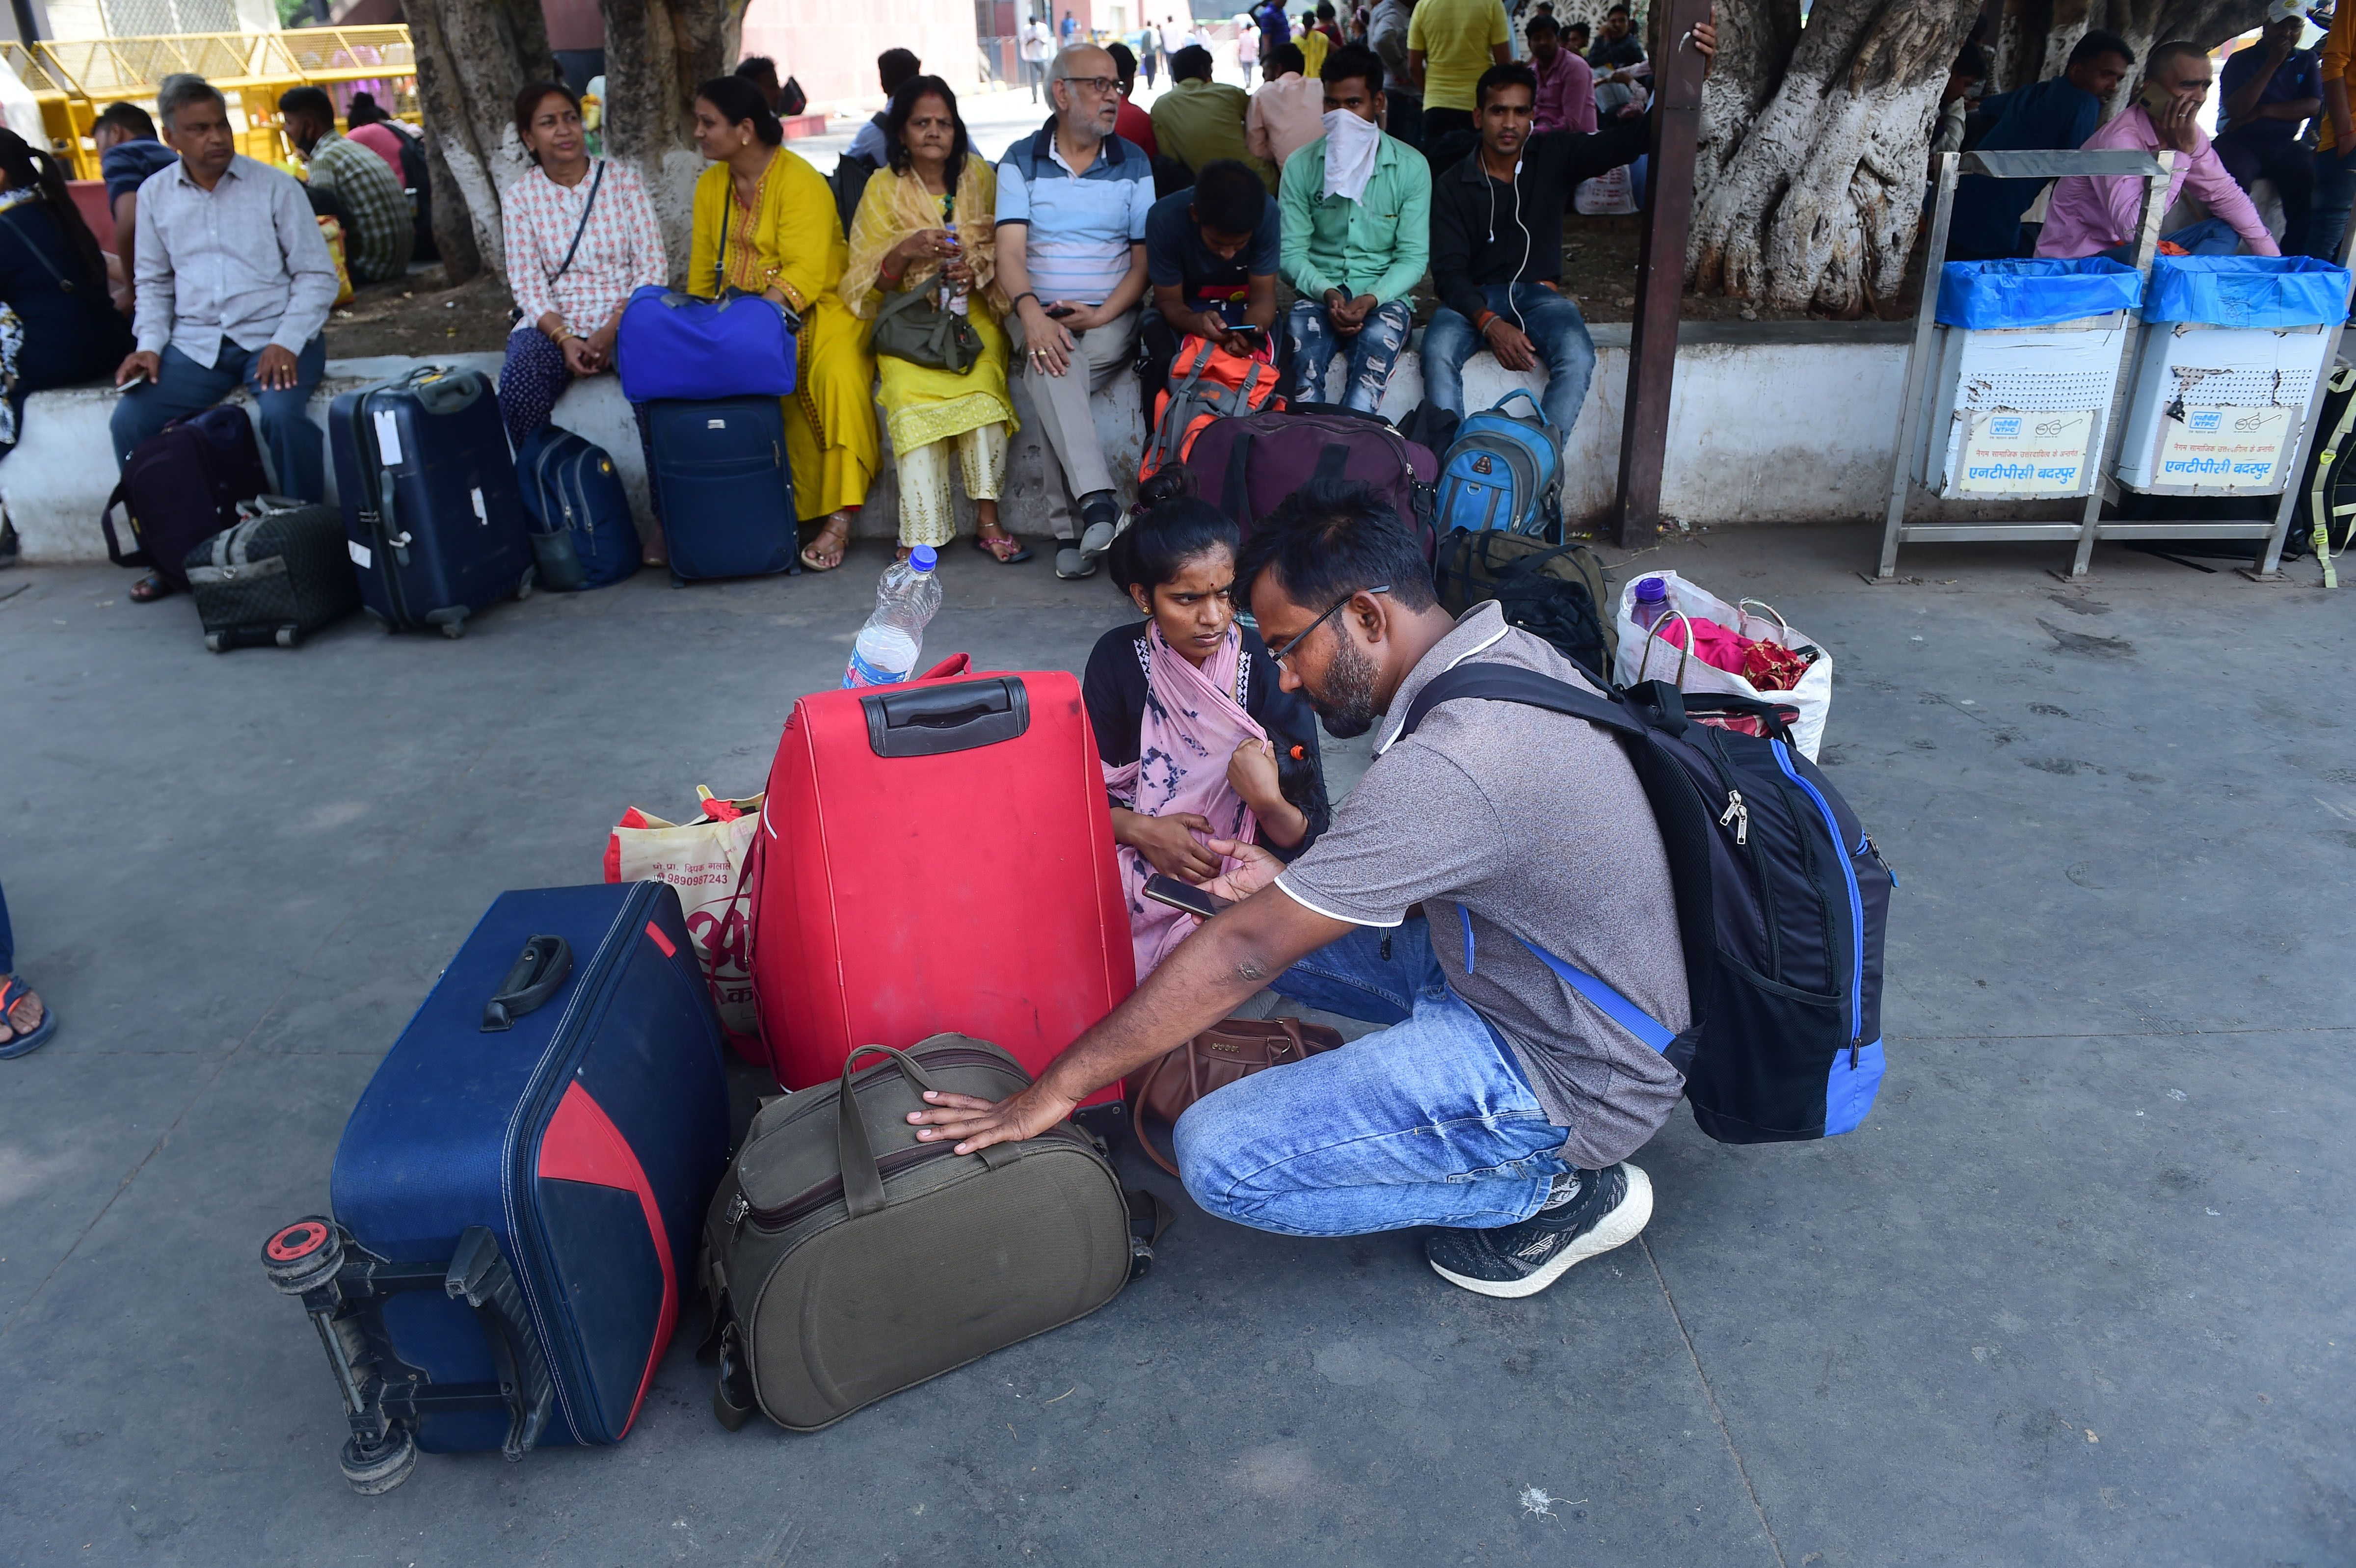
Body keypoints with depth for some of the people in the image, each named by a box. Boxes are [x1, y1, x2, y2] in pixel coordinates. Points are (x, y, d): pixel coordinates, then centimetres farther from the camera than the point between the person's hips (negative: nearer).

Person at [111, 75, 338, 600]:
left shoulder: (274, 187, 0)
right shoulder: (155, 195, 10)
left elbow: (317, 275, -2)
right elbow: (154, 282, 17)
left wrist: (287, 342, -15)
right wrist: (150, 344, -1)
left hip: (272, 335, -3)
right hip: (195, 343, 4)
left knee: (283, 414, -34)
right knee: (129, 423, -15)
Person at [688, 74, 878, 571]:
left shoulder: (800, 182, -9)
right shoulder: (711, 185, 14)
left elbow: (806, 273, -19)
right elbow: (703, 272, 15)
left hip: (818, 307, -6)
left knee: (838, 372, -35)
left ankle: (839, 518, -33)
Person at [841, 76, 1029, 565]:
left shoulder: (980, 176, 10)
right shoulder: (883, 188, 7)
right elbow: (865, 282, 2)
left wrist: (979, 268, -13)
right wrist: (905, 252, -17)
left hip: (973, 310, 1)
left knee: (980, 381, -32)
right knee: (910, 387, -32)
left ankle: (988, 521, -28)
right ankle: (923, 532, -30)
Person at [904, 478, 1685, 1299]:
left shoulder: (1447, 766, -30)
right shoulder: (1514, 652, -1)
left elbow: (1246, 952, -26)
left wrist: (1057, 1089, -16)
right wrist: (1296, 882, 4)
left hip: (1566, 1077, -9)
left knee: (1220, 1158, -17)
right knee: (1296, 923, 12)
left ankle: (1554, 1189, -2)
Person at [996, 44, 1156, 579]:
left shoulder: (1134, 164, 10)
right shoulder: (1021, 161, 7)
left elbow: (1144, 260, 5)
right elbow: (1010, 252, -5)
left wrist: (1102, 316, -13)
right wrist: (1033, 315, -25)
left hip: (1112, 315, 0)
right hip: (1041, 314, 0)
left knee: (1054, 375, -32)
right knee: (1053, 364, -35)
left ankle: (1069, 527, -30)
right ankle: (1097, 501, -47)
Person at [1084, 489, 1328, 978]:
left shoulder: (1268, 663, -10)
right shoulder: (1118, 658, -4)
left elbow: (1308, 836, -7)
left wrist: (1269, 803, -29)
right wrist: (1140, 829, -18)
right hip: (1143, 861, 2)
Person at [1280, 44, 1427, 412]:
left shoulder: (1411, 167, 2)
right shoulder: (1301, 166, 5)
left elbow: (1414, 256, -1)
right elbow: (1291, 252, 1)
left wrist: (1371, 299, -19)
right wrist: (1327, 293, -19)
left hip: (1384, 296, 0)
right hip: (1319, 294, 1)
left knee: (1379, 338, -36)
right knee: (1301, 336, -35)